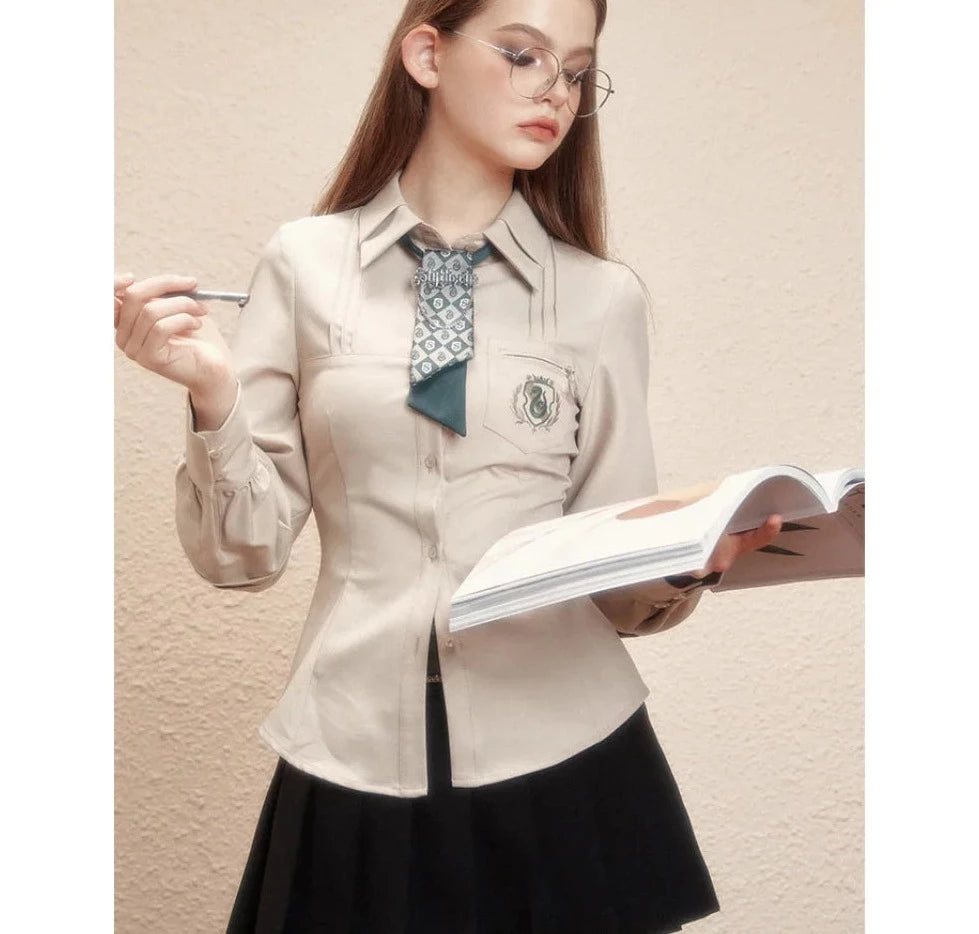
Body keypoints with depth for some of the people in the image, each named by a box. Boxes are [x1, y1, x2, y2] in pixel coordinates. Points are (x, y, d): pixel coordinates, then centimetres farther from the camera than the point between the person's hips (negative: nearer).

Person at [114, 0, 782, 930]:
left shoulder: (603, 297, 2)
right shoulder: (305, 264, 0)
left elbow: (614, 579, 5)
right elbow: (245, 554, 1)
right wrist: (212, 393, -15)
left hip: (559, 750, 1)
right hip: (357, 756, 0)